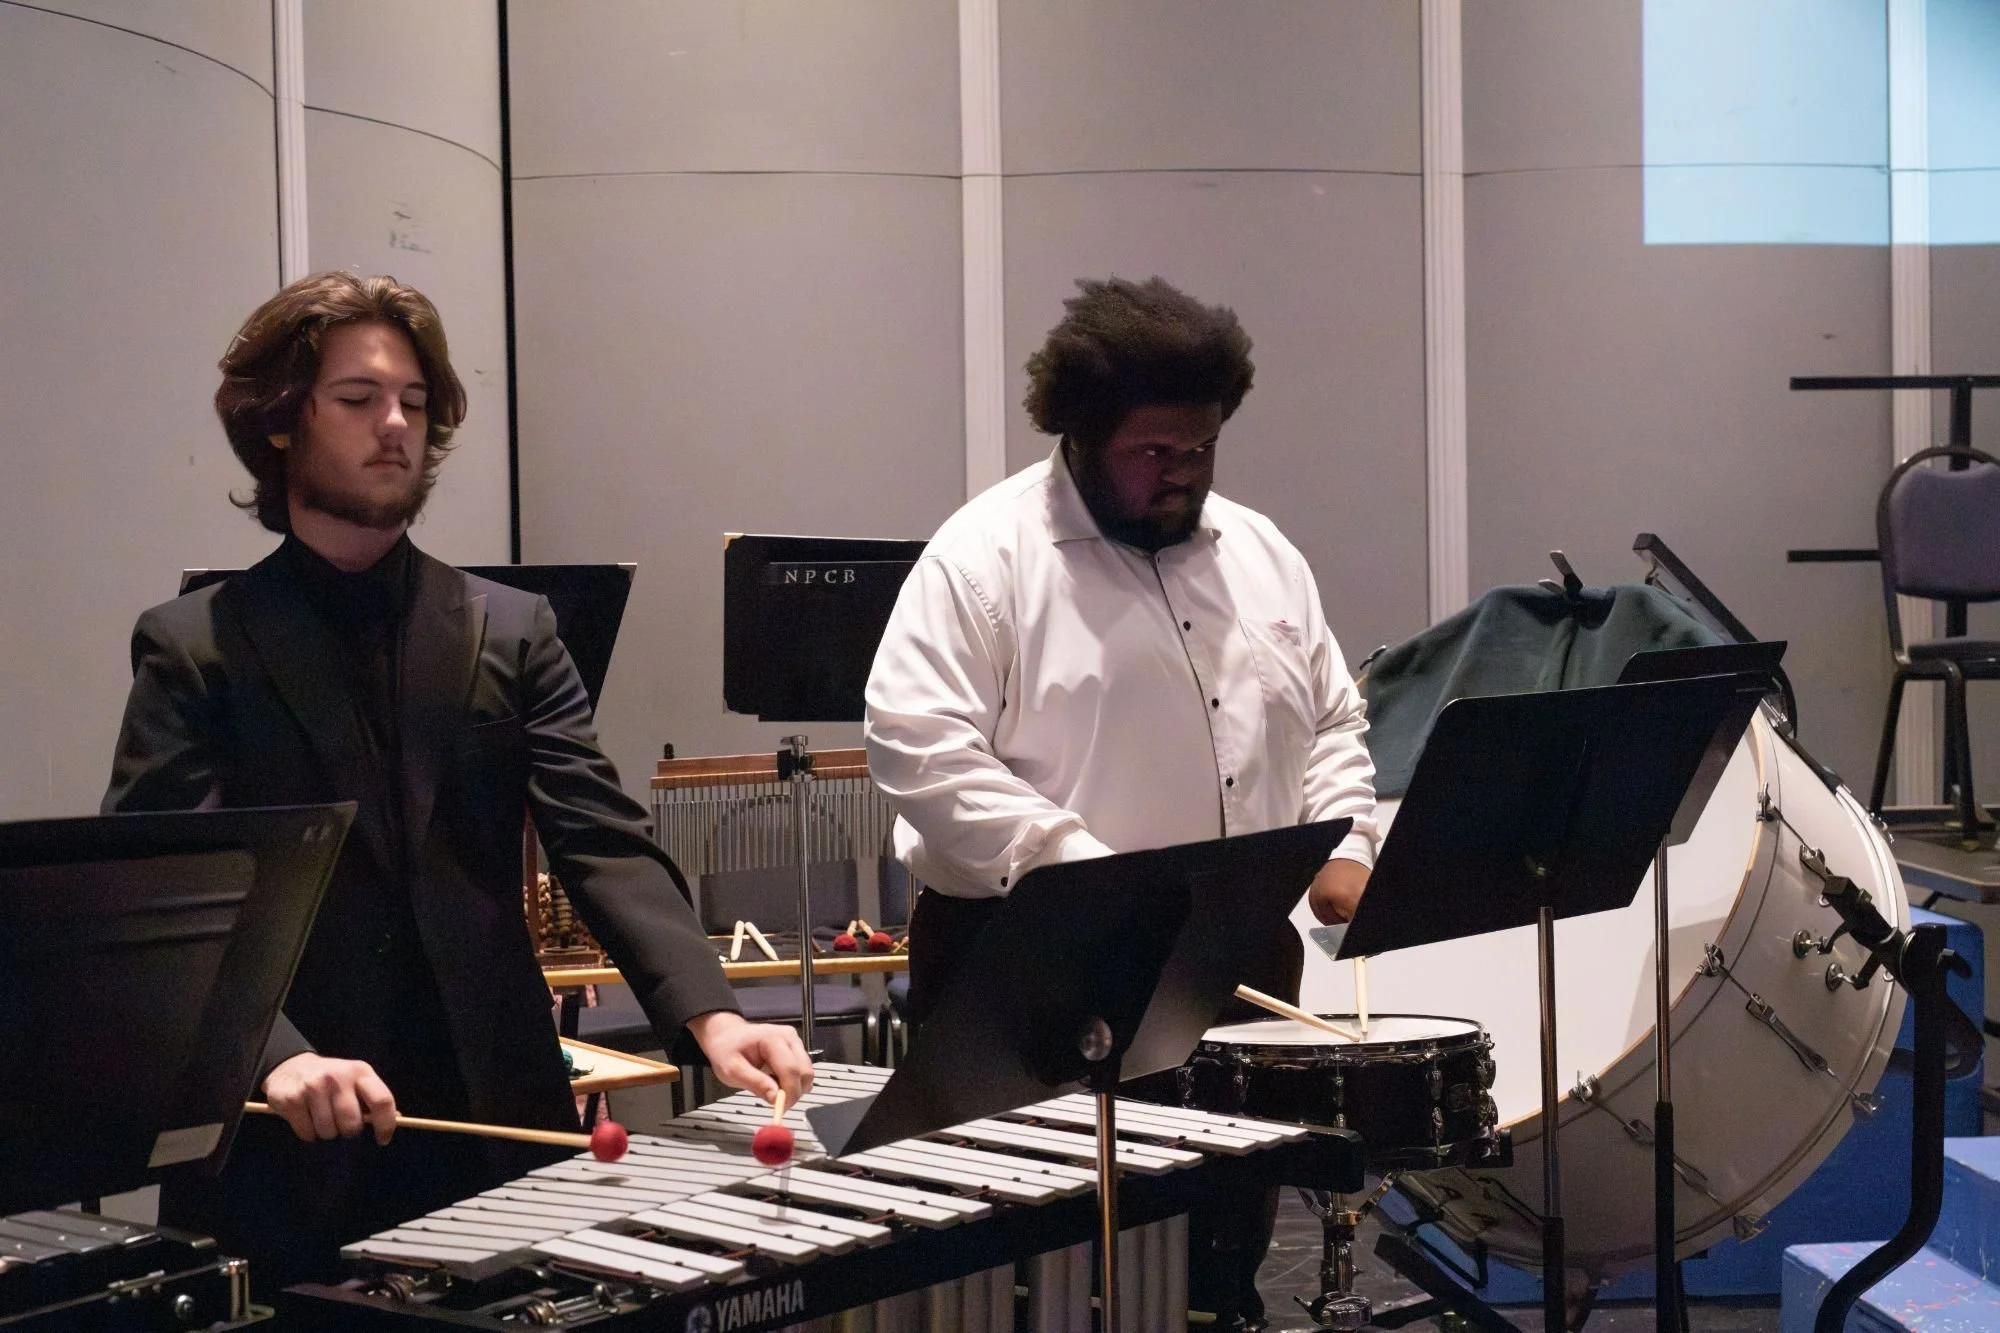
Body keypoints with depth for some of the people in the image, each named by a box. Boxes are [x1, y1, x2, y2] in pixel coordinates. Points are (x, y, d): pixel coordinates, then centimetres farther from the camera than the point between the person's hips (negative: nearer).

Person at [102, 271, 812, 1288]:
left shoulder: (511, 633, 9)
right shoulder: (194, 650, 2)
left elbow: (604, 846, 0)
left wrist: (709, 1014, -16)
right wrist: (276, 1055, -25)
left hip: (494, 1130, 2)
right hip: (283, 1162, -2)